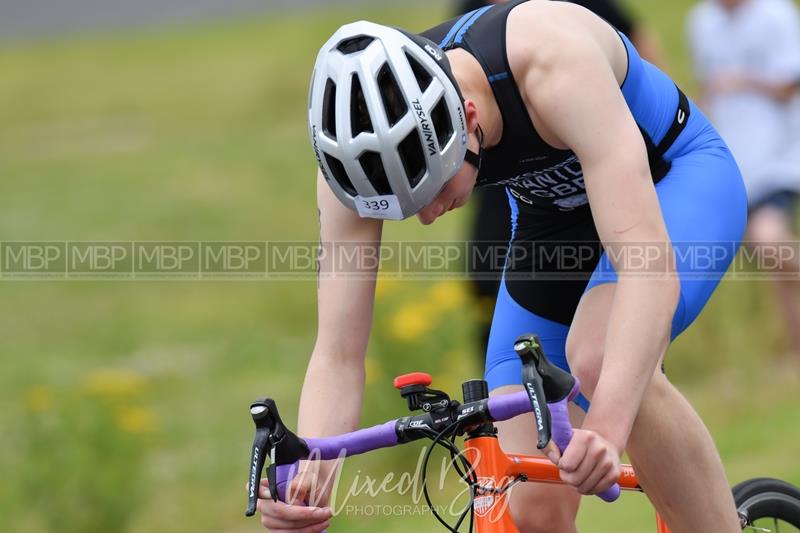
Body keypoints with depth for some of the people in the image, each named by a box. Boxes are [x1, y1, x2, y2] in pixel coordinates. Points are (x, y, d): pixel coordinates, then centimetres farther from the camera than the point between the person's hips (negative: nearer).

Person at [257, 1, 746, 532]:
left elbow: (647, 259, -47)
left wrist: (607, 429, -60)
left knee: (600, 357, -36)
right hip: (555, 221, 5)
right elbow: (338, 354, -24)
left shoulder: (553, 61, -40)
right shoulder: (364, 148, -26)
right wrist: (308, 475, -43)